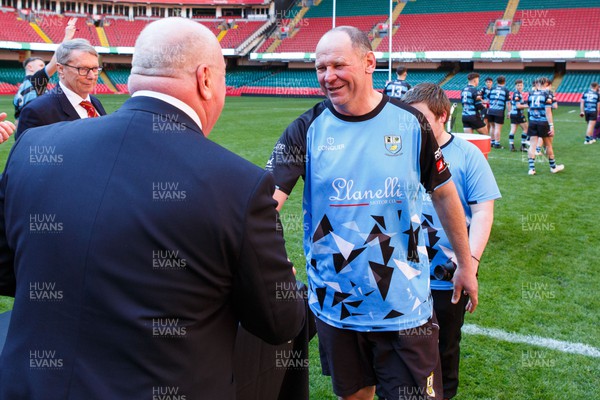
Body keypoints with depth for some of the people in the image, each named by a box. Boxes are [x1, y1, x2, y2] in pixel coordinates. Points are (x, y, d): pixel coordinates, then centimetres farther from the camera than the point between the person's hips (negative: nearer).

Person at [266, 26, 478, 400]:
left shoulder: (410, 123, -6)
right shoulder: (307, 129, -7)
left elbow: (444, 194, 5)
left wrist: (466, 265, 10)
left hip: (405, 306, -1)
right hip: (334, 305, 1)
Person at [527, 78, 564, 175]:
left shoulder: (531, 94, 5)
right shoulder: (547, 95, -9)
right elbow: (548, 112, -14)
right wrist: (551, 126, -13)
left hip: (532, 122, 3)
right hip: (543, 123, -3)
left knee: (532, 145, 2)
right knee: (548, 145, 10)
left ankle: (531, 168, -4)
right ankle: (553, 167, 23)